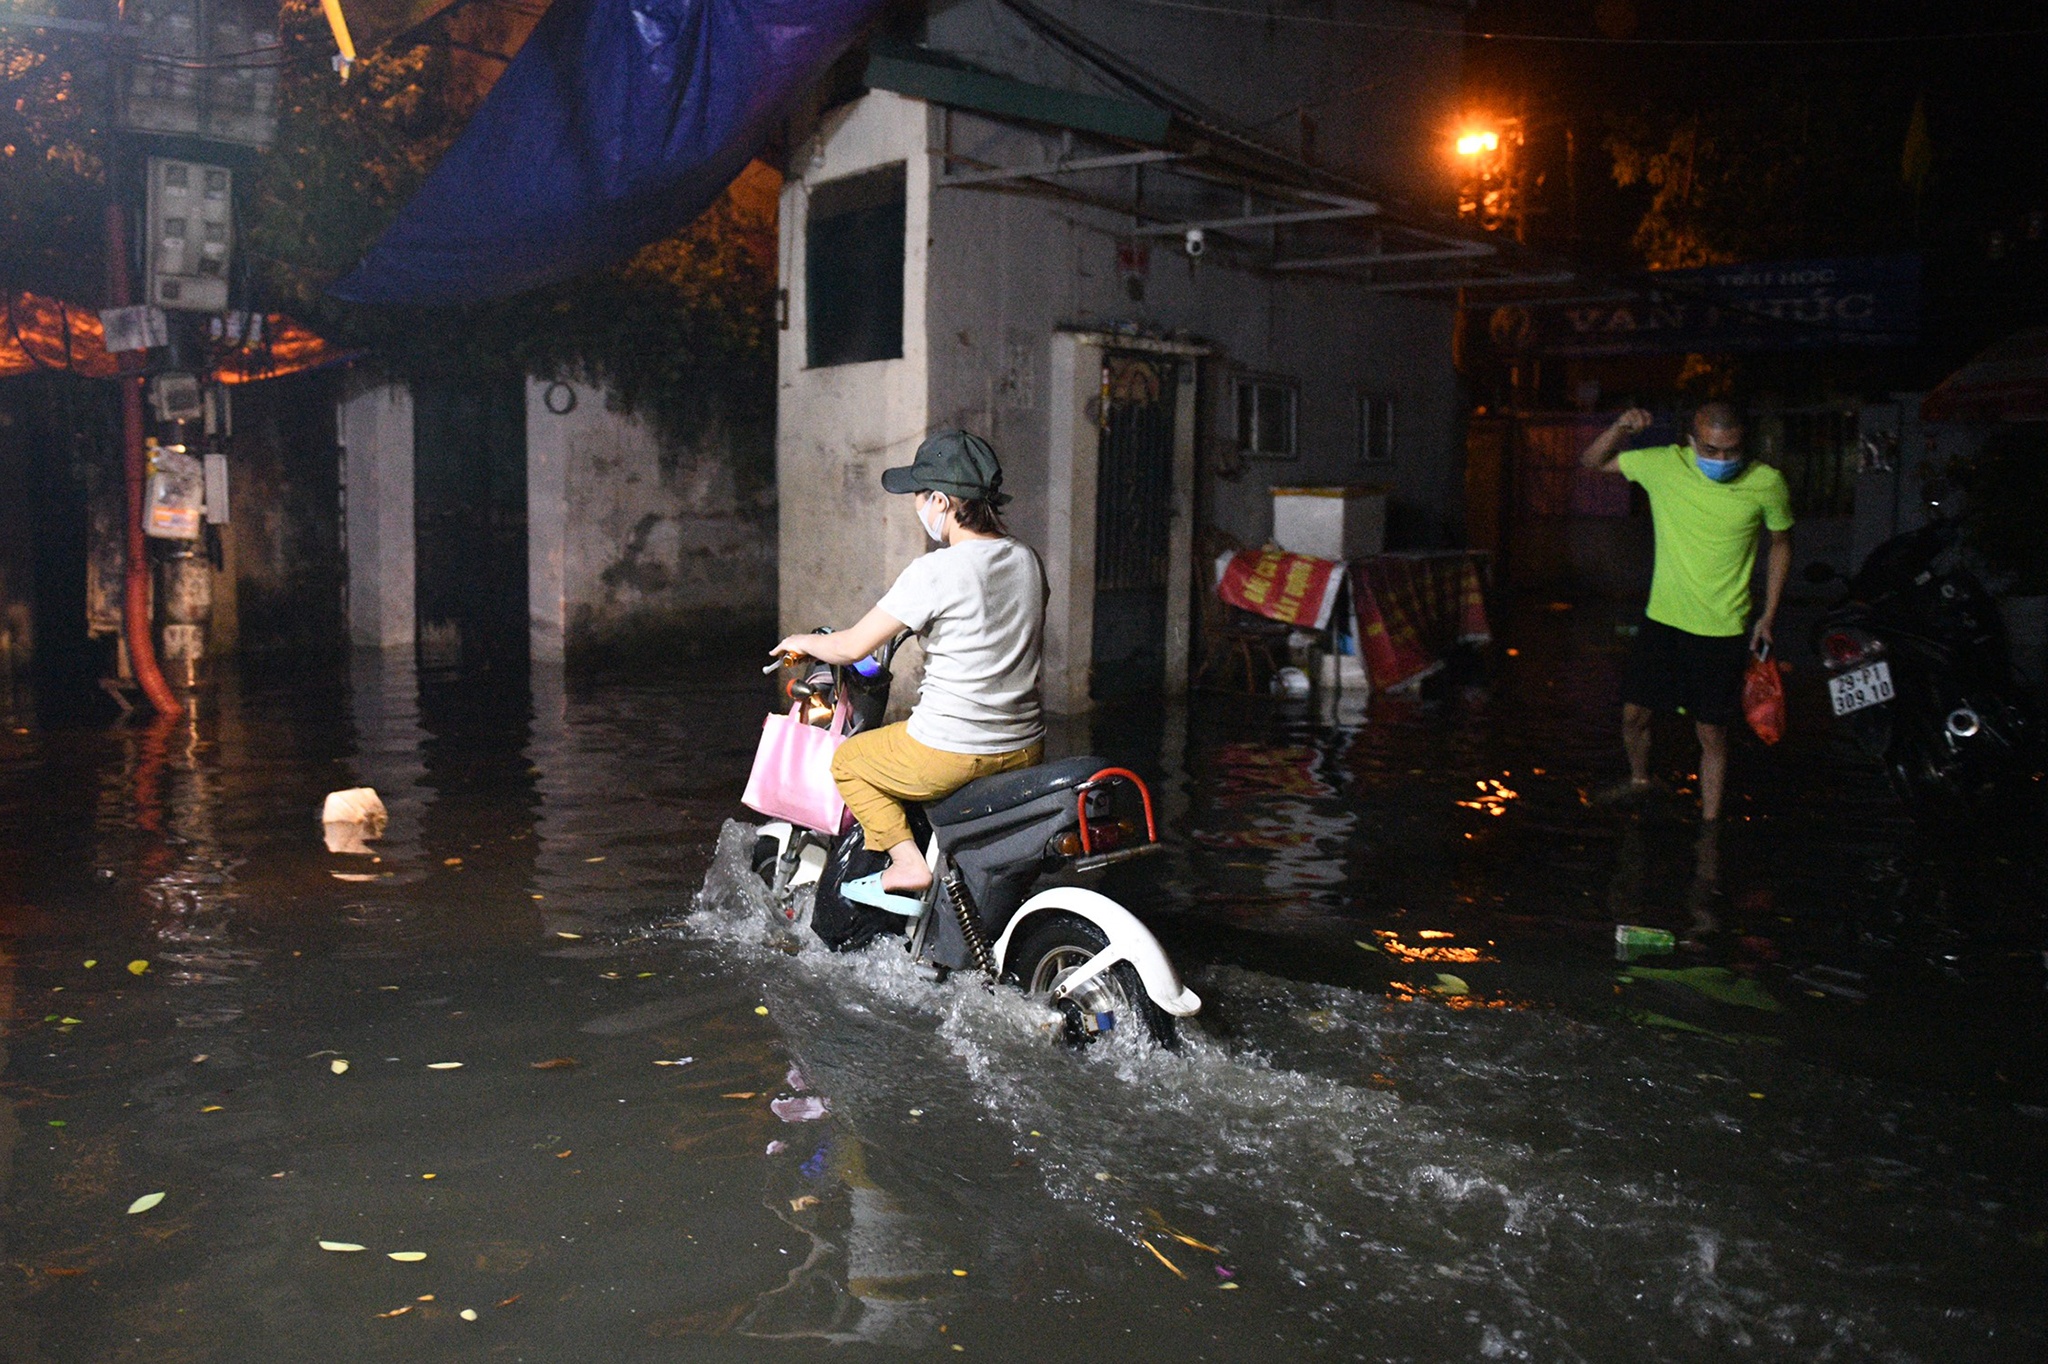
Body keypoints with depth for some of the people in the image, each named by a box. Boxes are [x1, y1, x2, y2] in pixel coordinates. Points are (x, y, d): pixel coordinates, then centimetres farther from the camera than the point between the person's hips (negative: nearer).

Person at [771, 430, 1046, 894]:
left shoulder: (936, 571, -17)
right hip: (1026, 748, 7)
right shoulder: (1029, 561, 4)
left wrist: (802, 643, 9)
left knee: (847, 762, 18)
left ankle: (907, 860, 5)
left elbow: (852, 647, -12)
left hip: (950, 751, -7)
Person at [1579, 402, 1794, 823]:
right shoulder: (1664, 465, -8)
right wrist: (1621, 428, -20)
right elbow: (1590, 460, 1)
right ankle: (1639, 778, 41)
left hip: (1723, 630, -2)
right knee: (1634, 713, 12)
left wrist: (1768, 616, 3)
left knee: (1712, 733, 3)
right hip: (1663, 619, 2)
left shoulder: (1766, 483, -10)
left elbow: (1781, 543, 6)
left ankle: (1710, 824, 17)